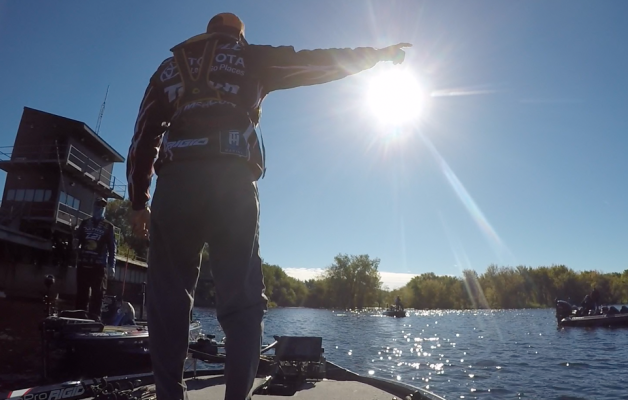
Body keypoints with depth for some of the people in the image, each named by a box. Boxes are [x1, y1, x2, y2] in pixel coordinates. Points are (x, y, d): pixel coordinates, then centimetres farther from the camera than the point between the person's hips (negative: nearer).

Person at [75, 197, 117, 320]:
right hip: (83, 263, 2)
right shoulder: (84, 223, 16)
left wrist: (111, 265, -5)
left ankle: (94, 318, -4)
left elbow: (112, 246, 3)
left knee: (97, 294, -5)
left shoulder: (108, 226, 9)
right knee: (81, 293, 3)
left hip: (99, 265, -2)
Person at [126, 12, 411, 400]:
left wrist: (139, 201, 19)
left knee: (168, 296, 5)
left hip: (175, 183, 3)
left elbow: (144, 135, 19)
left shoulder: (170, 66, 28)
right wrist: (379, 53, 31)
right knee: (242, 298, 1)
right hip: (231, 182, -2)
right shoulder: (249, 58, 21)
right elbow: (317, 62, 20)